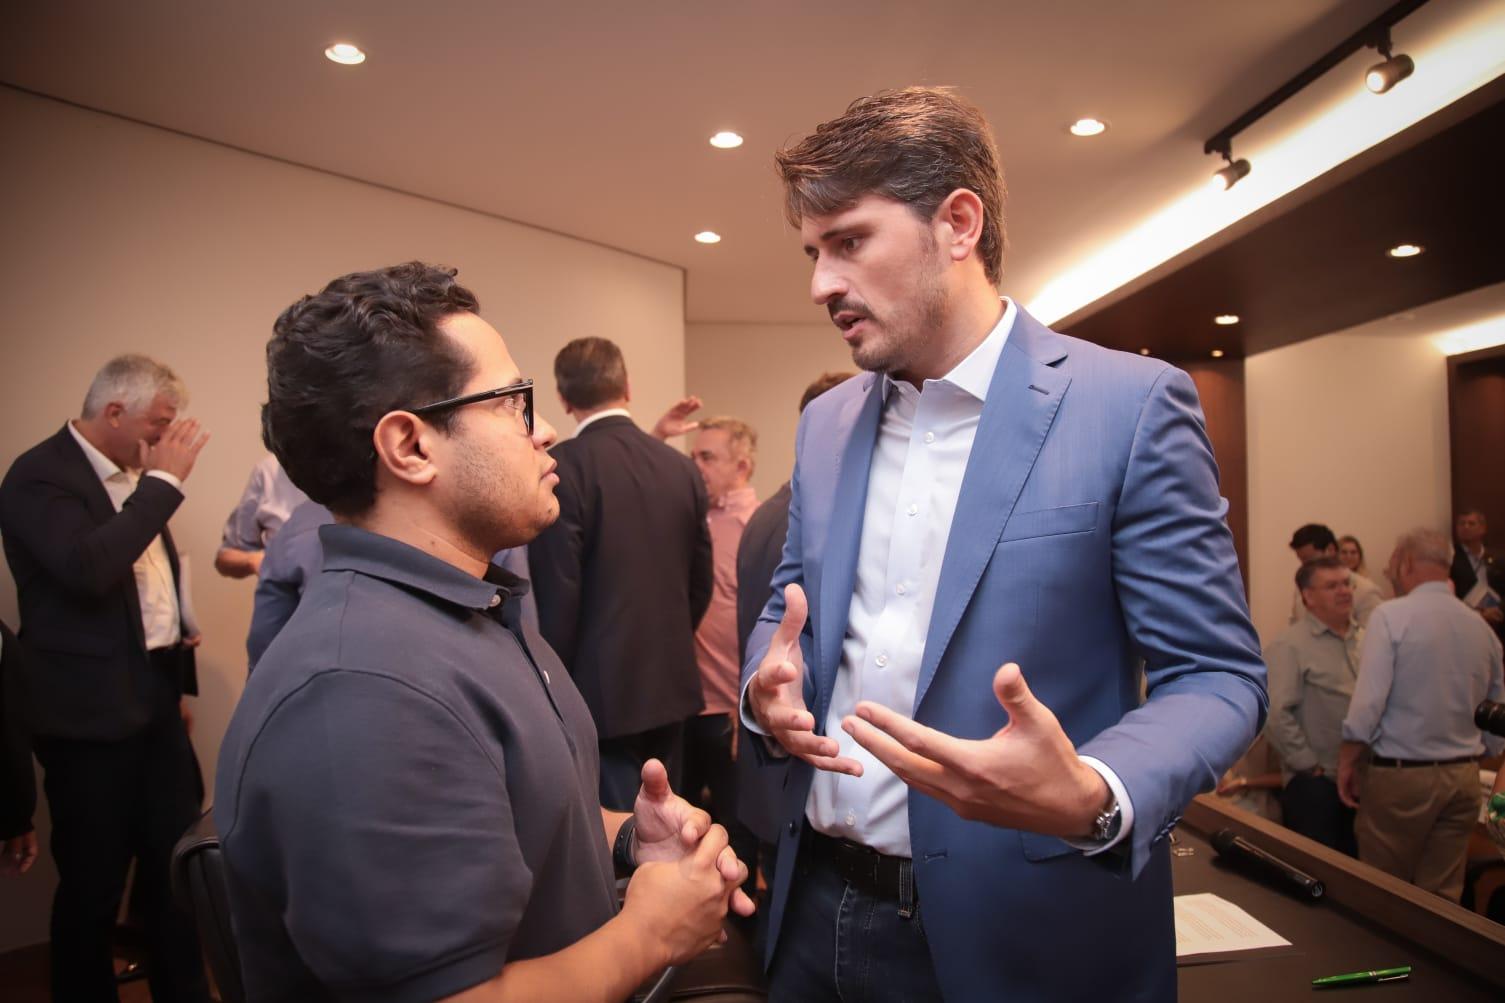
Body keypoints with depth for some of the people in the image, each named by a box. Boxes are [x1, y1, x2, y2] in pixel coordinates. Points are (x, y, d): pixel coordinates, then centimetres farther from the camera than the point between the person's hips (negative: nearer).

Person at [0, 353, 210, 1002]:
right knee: (93, 882, 6)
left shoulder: (132, 474, 10)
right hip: (90, 711, -7)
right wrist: (164, 482, -23)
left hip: (155, 698, 7)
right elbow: (89, 569, -31)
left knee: (175, 861, 15)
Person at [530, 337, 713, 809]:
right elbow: (700, 582, 9)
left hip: (602, 689, -6)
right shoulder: (681, 466, 3)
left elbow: (556, 591, -15)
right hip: (672, 684, 6)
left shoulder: (563, 466, -14)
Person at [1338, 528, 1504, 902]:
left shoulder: (1391, 616, -12)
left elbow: (1367, 702, -18)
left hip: (1401, 776, -5)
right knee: (1443, 897, 13)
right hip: (1464, 779, 5)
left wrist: (1347, 762, -7)